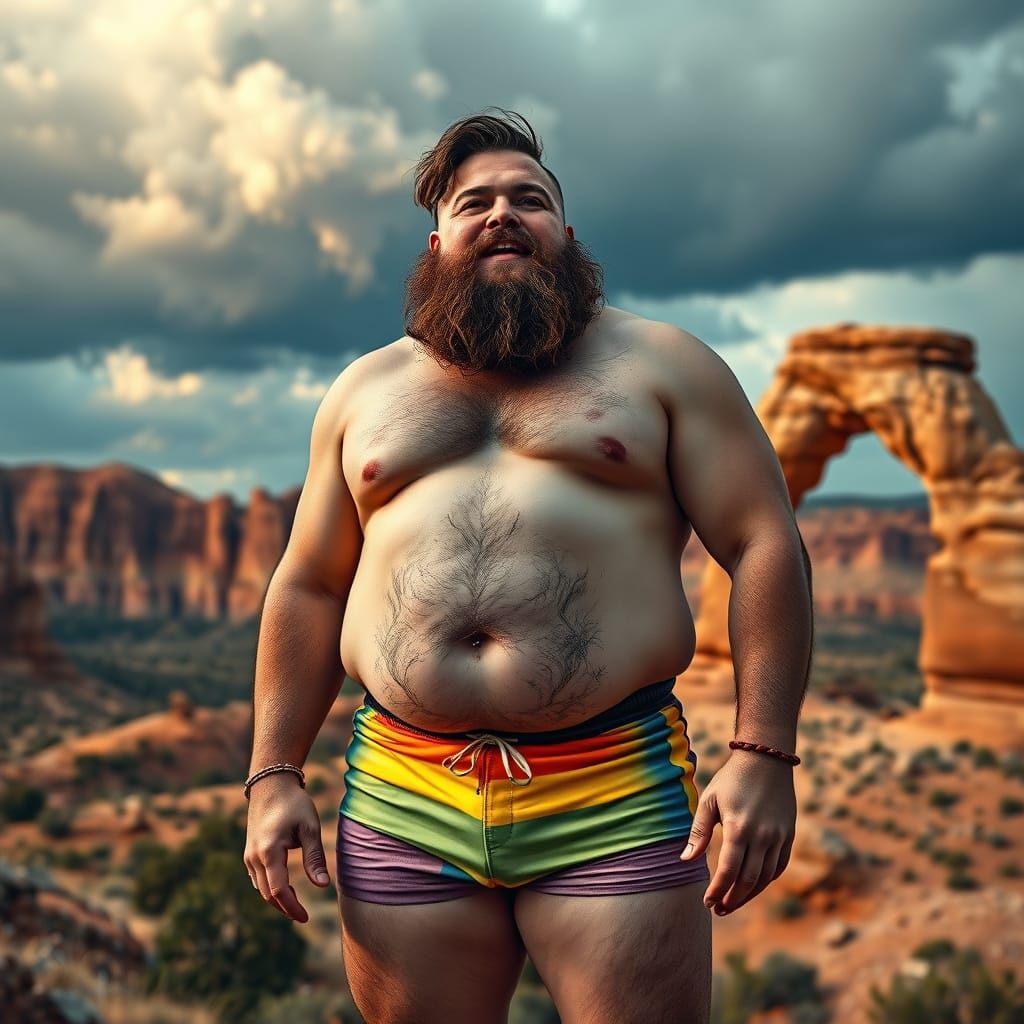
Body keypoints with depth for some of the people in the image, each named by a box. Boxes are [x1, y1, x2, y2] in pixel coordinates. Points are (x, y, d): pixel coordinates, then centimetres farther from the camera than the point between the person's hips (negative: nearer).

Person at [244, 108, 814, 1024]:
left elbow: (765, 547, 1)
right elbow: (307, 590, 16)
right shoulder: (365, 389, 17)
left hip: (616, 794, -2)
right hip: (403, 808, 3)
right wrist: (274, 775, 7)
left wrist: (764, 754, -10)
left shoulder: (662, 364, 8)